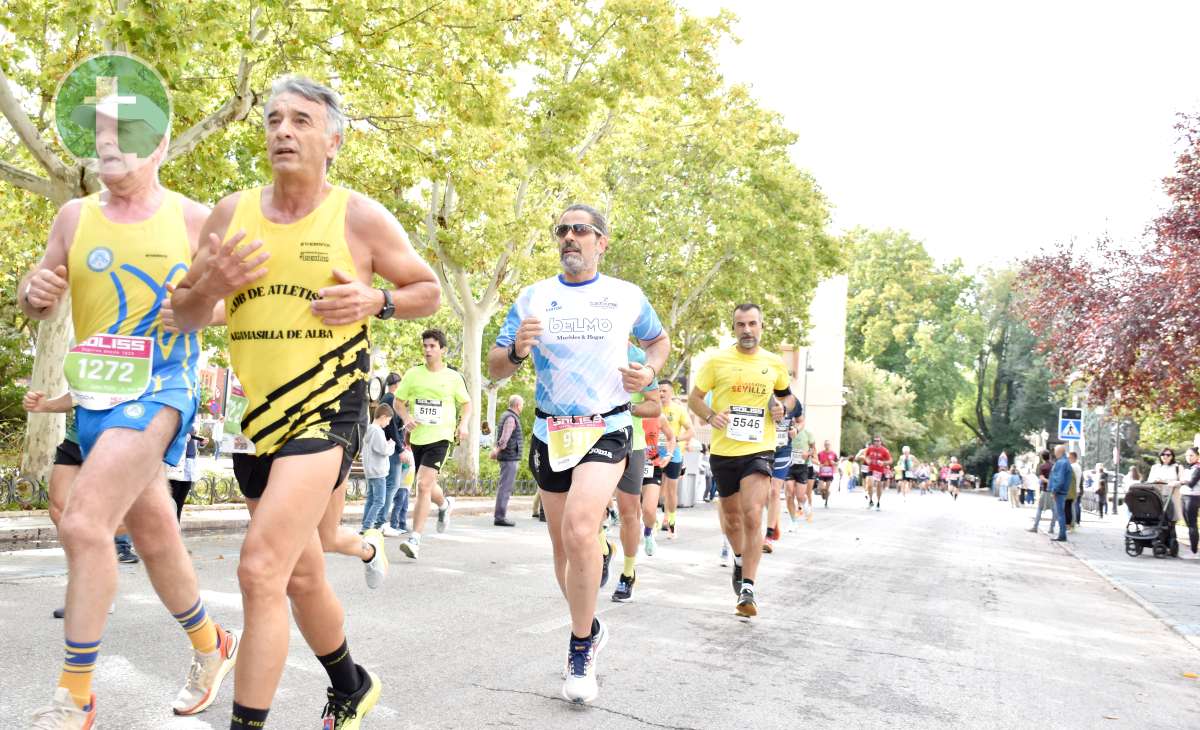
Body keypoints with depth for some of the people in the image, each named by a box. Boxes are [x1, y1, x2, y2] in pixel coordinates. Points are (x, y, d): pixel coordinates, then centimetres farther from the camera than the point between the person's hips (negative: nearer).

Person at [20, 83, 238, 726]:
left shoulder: (191, 218, -3)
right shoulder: (74, 216, 7)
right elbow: (38, 305, 13)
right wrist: (35, 292, -9)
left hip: (159, 385, -5)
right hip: (95, 391, 5)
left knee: (84, 524, -19)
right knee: (153, 534, 14)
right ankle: (210, 646, 35)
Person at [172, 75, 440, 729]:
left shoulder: (359, 216, -4)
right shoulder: (232, 213, 6)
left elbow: (429, 290, 6)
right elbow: (184, 316, 10)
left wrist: (375, 300, -13)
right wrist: (209, 287, -12)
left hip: (327, 409, -5)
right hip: (254, 415, 5)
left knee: (261, 570, -19)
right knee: (302, 578, 17)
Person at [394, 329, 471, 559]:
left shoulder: (453, 377, 0)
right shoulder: (413, 374, 4)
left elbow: (466, 403, 11)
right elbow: (398, 401, 10)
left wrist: (463, 424, -7)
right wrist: (406, 418, -9)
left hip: (440, 437, -4)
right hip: (417, 437, 4)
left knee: (423, 484, -18)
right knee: (427, 487, 17)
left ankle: (415, 540, -14)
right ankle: (445, 503, 52)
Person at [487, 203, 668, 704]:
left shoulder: (628, 296, 1)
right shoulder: (532, 298, 3)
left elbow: (658, 339, 19)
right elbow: (494, 368, 3)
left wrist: (650, 371, -3)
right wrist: (517, 349, -19)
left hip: (606, 431, -3)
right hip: (550, 433, 3)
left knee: (580, 529, -25)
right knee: (563, 546, 12)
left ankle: (581, 647, -9)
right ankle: (590, 629, 36)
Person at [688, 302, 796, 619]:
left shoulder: (775, 364, 4)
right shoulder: (717, 361, -2)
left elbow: (788, 394, 21)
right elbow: (694, 397, 3)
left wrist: (783, 407, -2)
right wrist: (710, 416, -16)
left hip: (759, 450, -1)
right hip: (724, 450, 1)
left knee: (752, 516, -16)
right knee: (731, 516, 15)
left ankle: (748, 587, -9)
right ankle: (739, 559, 46)